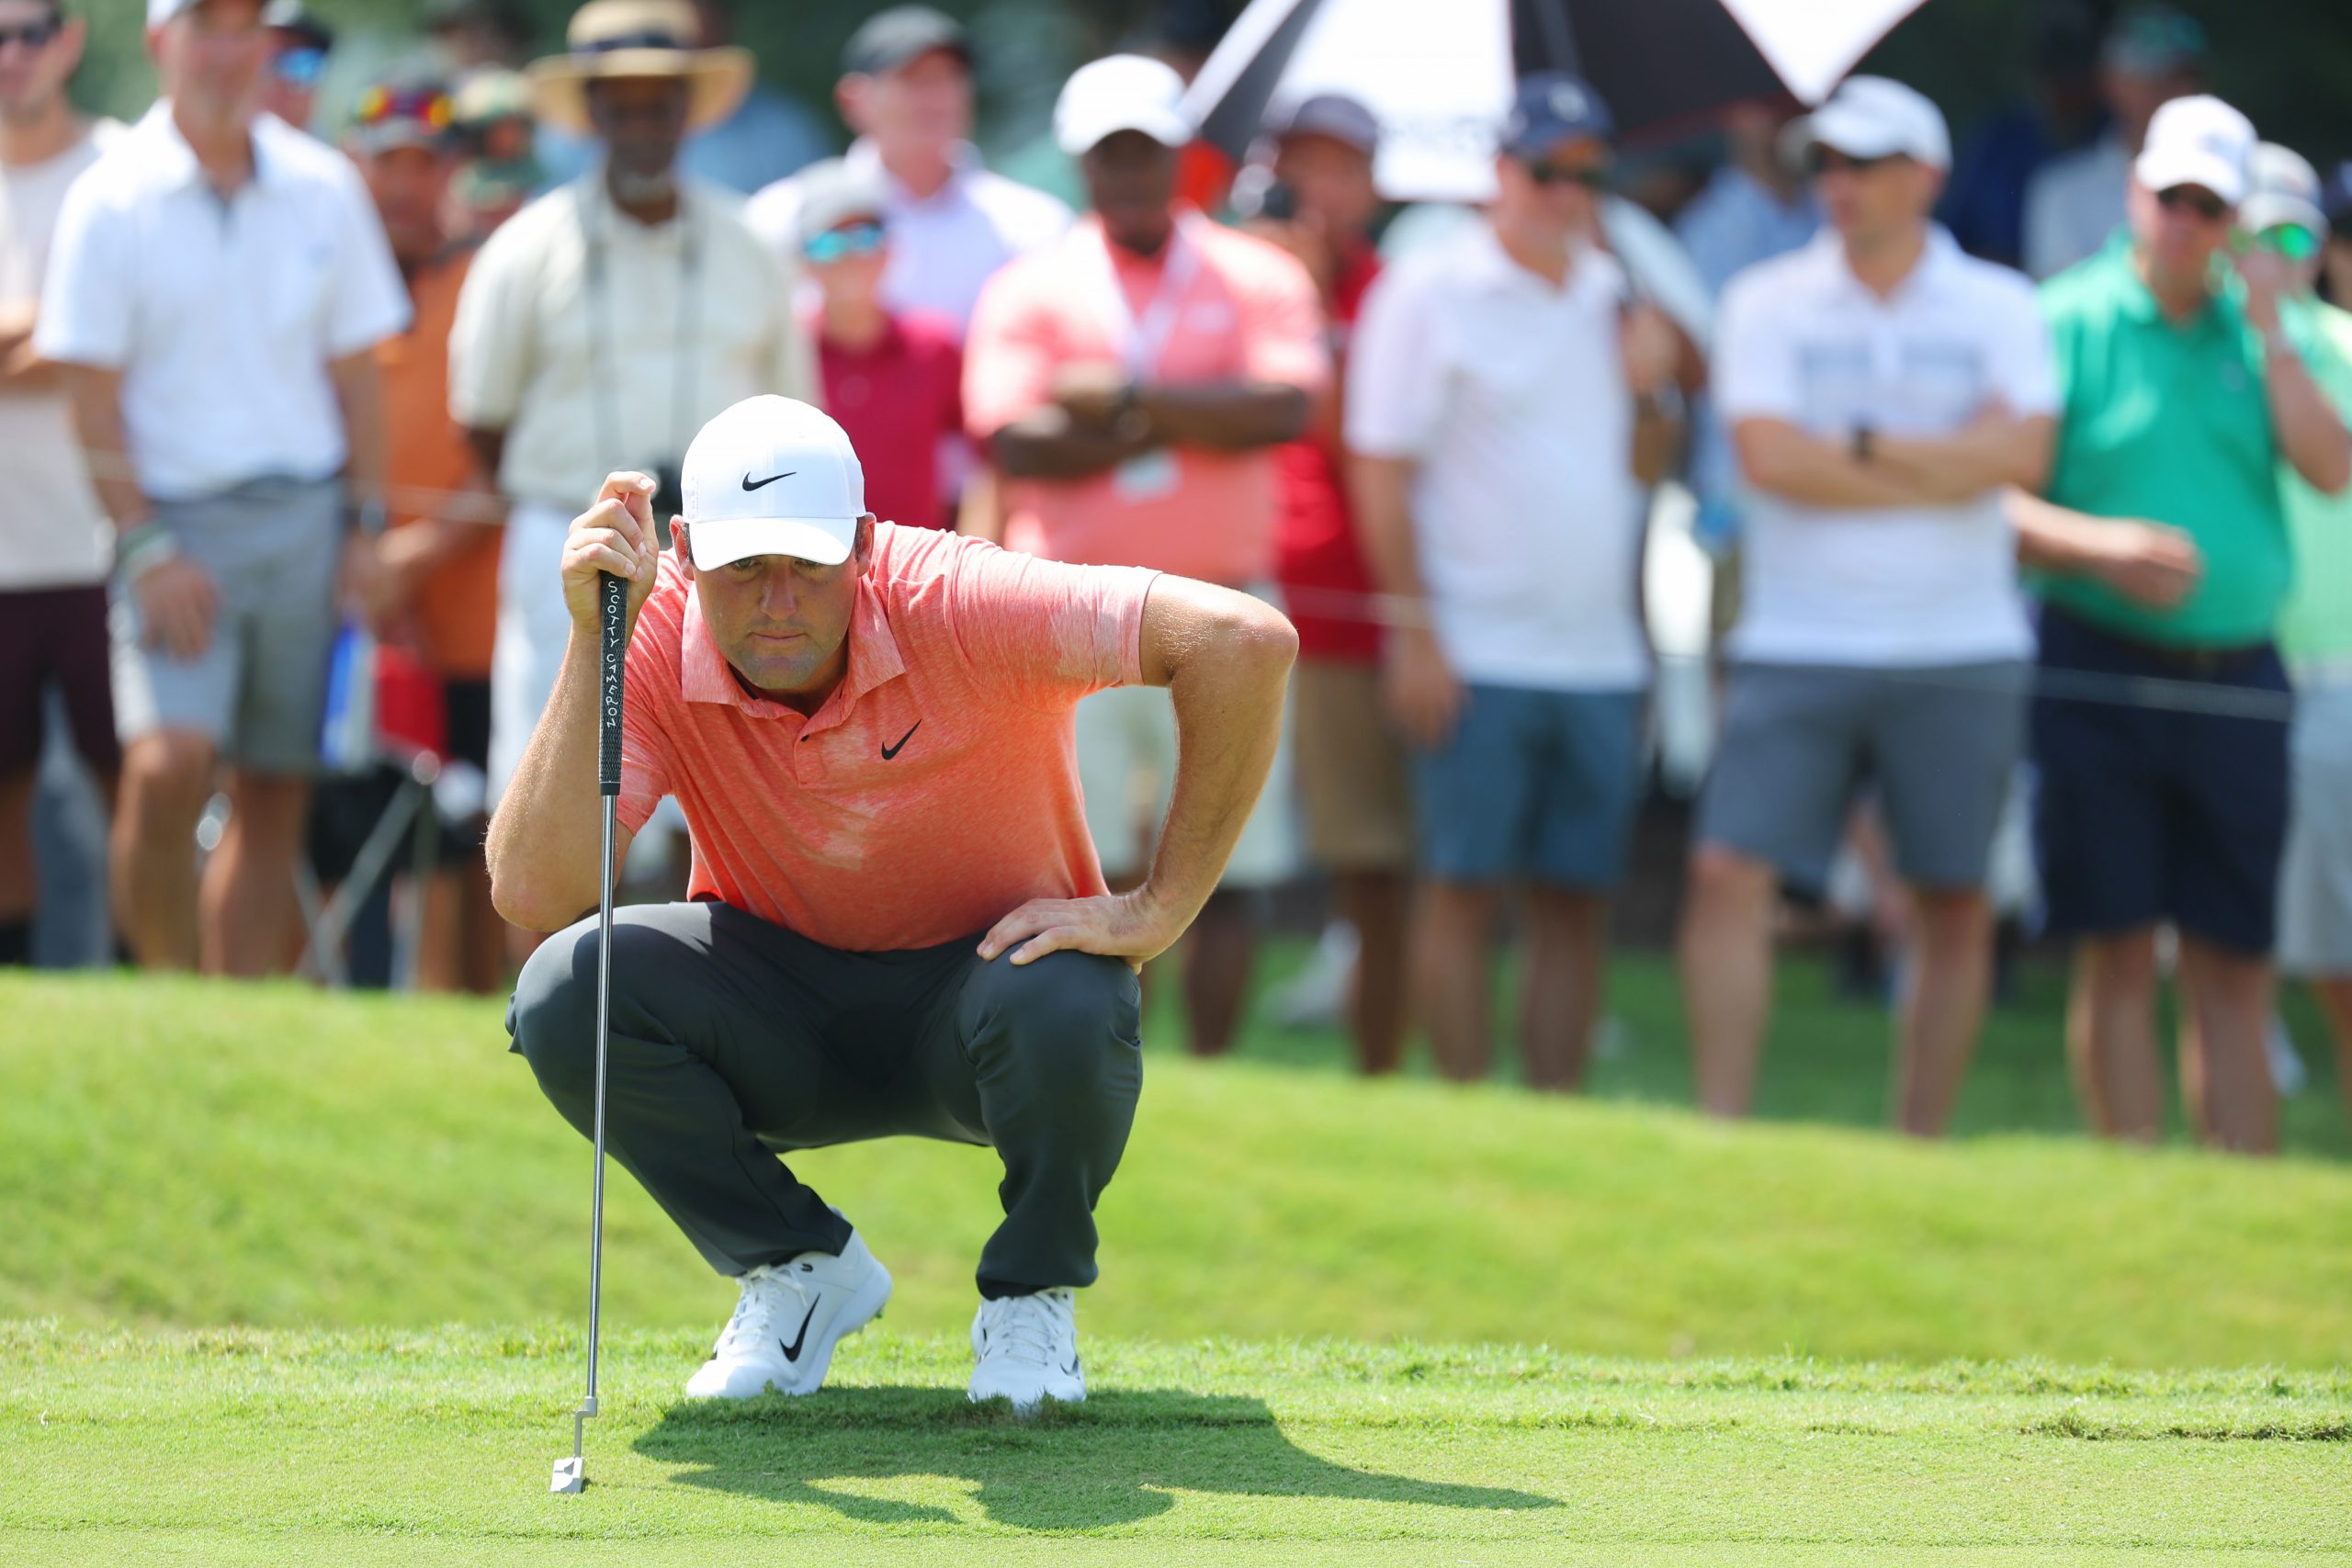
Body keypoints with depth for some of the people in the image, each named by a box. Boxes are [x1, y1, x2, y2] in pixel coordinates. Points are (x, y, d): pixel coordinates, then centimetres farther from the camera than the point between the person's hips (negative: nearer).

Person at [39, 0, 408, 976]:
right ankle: (164, 984, -9)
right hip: (178, 518, -4)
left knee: (275, 793, 4)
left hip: (307, 519, 4)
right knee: (167, 763, -22)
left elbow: (355, 367, 13)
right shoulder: (112, 201, -3)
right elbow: (93, 393, -5)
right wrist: (147, 548, -12)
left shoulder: (323, 190, 7)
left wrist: (366, 526, 6)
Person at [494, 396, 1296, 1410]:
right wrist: (593, 639, -34)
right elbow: (532, 894, -29)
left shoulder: (956, 605, -26)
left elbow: (1246, 640, -33)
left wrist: (1156, 912, -29)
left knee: (1062, 1011, -37)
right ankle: (799, 1269, 0)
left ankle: (1032, 1292, -3)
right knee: (566, 995, -26)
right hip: (785, 1021, 2)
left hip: (979, 976, -2)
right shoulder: (654, 647, -19)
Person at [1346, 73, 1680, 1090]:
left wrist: (1648, 389, -3)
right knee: (1466, 887, -5)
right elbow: (1381, 472, -6)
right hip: (1475, 656, -5)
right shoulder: (1430, 293, -2)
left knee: (1579, 898, 4)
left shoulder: (1613, 297, 14)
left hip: (1601, 654, 5)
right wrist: (1415, 635, -12)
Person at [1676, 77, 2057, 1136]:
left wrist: (1859, 444, -9)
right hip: (1797, 650, -1)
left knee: (1954, 904, 3)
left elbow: (2023, 455, -10)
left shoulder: (1999, 308, 6)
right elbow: (1770, 457, -10)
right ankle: (1722, 1130, -9)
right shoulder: (1767, 303, 5)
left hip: (1961, 655, 1)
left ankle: (1919, 1147, 12)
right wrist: (1946, 472, -7)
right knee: (1728, 876, -12)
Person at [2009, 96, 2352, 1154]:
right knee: (2118, 952, -3)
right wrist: (2101, 547, -19)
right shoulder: (2067, 321, 1)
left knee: (2234, 965, 4)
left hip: (2237, 679, 4)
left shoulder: (2255, 331, 12)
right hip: (2103, 675, -3)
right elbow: (1997, 502, -3)